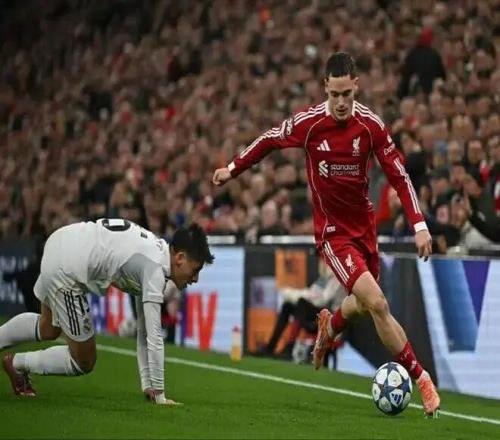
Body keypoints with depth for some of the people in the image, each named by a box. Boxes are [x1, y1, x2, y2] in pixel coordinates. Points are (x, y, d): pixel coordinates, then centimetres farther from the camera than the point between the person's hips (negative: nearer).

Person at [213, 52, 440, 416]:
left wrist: (419, 225, -12)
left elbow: (398, 174, -6)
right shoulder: (308, 123, -16)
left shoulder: (370, 125, -11)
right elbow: (269, 140, 3)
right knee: (377, 304, -18)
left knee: (365, 303, 17)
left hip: (365, 225, 4)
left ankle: (330, 327, 53)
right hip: (332, 232, -4)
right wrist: (233, 169, 12)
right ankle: (421, 379, -10)